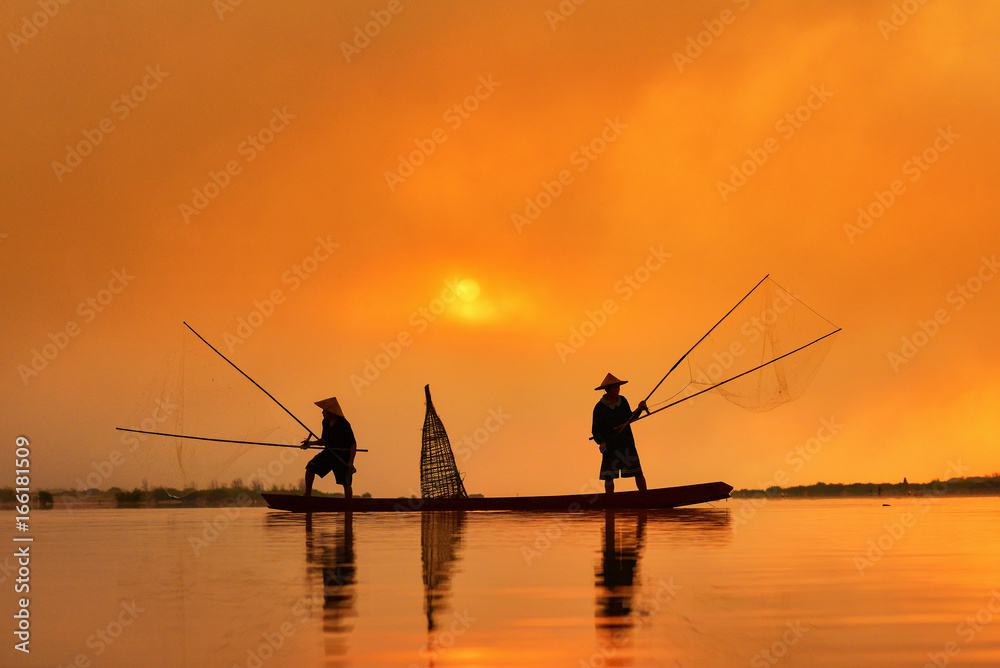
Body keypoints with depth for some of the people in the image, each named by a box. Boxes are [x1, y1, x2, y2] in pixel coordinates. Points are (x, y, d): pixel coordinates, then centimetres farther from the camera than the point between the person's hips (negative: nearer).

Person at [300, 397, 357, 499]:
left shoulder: (344, 424, -22)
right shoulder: (326, 422, -1)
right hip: (329, 452, 6)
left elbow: (353, 444, -18)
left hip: (343, 456, -6)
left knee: (346, 483, -6)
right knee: (310, 467, -8)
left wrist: (351, 462, -24)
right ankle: (307, 495, 3)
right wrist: (311, 443, -4)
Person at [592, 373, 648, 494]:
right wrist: (601, 443, -24)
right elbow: (596, 430, -7)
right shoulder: (599, 408, -8)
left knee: (638, 473, 0)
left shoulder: (623, 401, 5)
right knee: (609, 478, 0)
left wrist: (639, 409, 0)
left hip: (627, 444, 3)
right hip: (610, 447, -3)